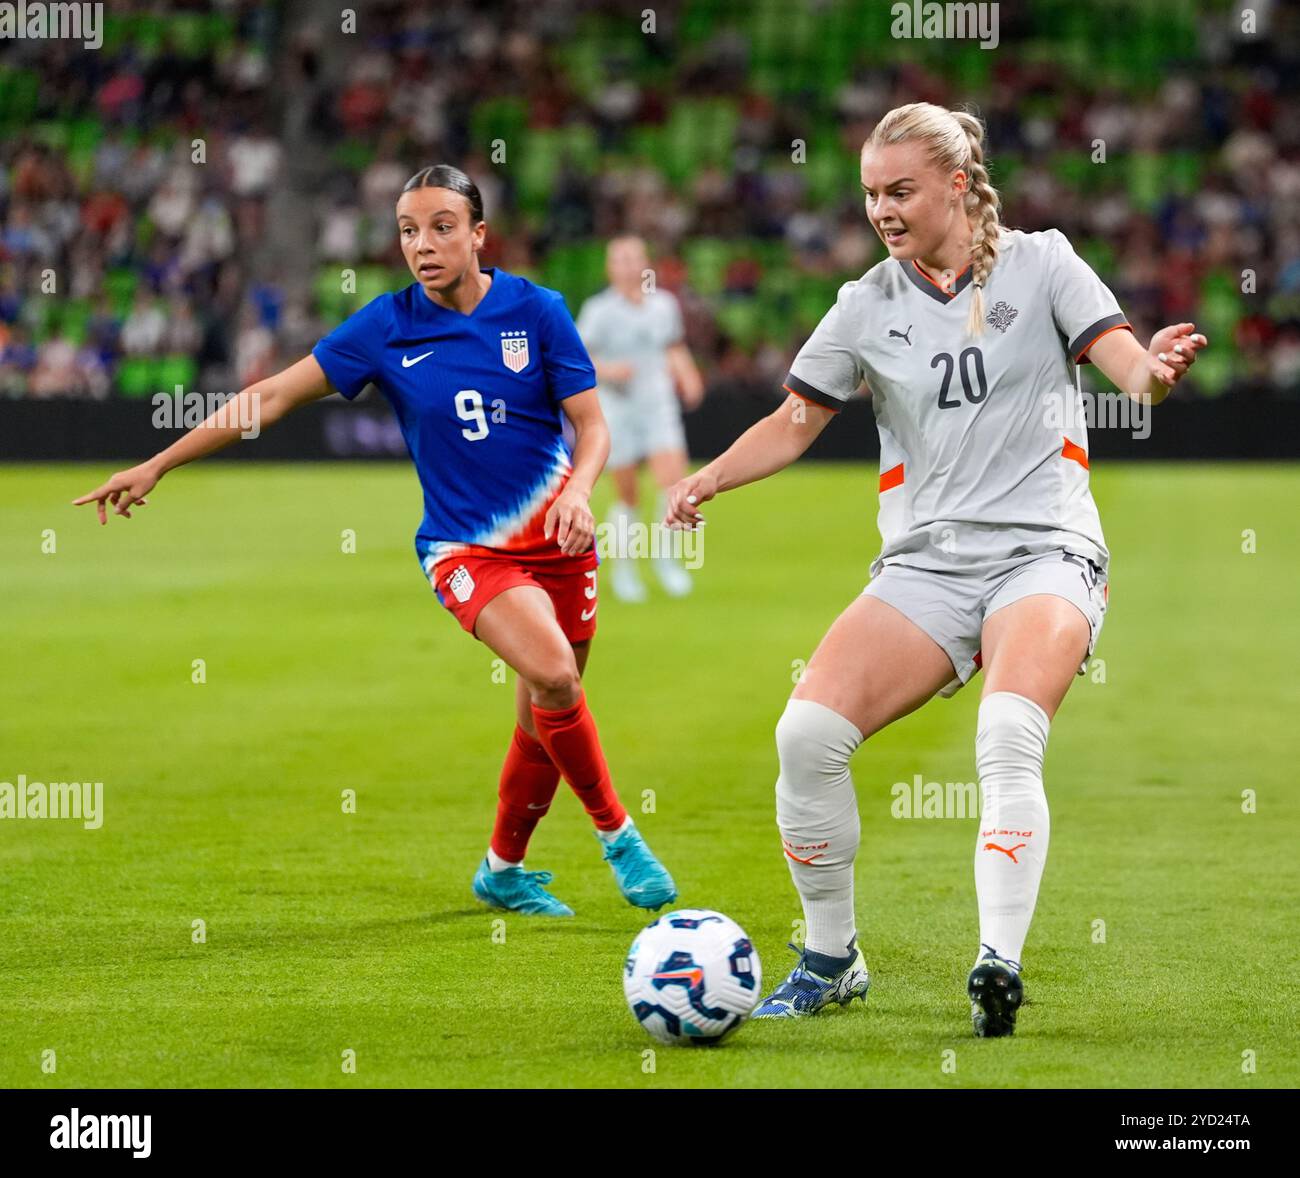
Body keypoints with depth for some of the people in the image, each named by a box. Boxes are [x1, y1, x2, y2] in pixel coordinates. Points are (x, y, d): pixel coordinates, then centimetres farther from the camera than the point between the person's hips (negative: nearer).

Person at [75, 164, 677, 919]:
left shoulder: (536, 310, -3)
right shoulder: (387, 327, -4)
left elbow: (592, 426, -1)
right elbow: (273, 396, -1)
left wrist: (578, 492, -23)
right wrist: (156, 466, -1)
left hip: (555, 531, 2)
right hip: (465, 546, -2)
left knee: (545, 715, 6)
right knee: (552, 673, -25)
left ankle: (504, 869, 30)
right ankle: (616, 832, -6)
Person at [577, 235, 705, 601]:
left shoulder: (664, 304, 5)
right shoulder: (598, 310, -7)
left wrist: (687, 378, 3)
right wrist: (607, 371, -21)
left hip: (659, 407, 3)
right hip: (617, 410, -3)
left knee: (674, 482, -13)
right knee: (627, 496, 1)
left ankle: (666, 557, 6)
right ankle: (621, 567, 20)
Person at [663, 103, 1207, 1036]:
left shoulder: (1040, 262, 2)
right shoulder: (868, 306, 9)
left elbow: (1130, 367, -7)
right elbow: (794, 424, 14)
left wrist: (1156, 369, -32)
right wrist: (708, 480, -4)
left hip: (1044, 553, -3)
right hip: (927, 564, 3)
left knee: (1009, 737, -31)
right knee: (809, 732, -16)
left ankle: (999, 967, -33)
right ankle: (831, 960, 1)